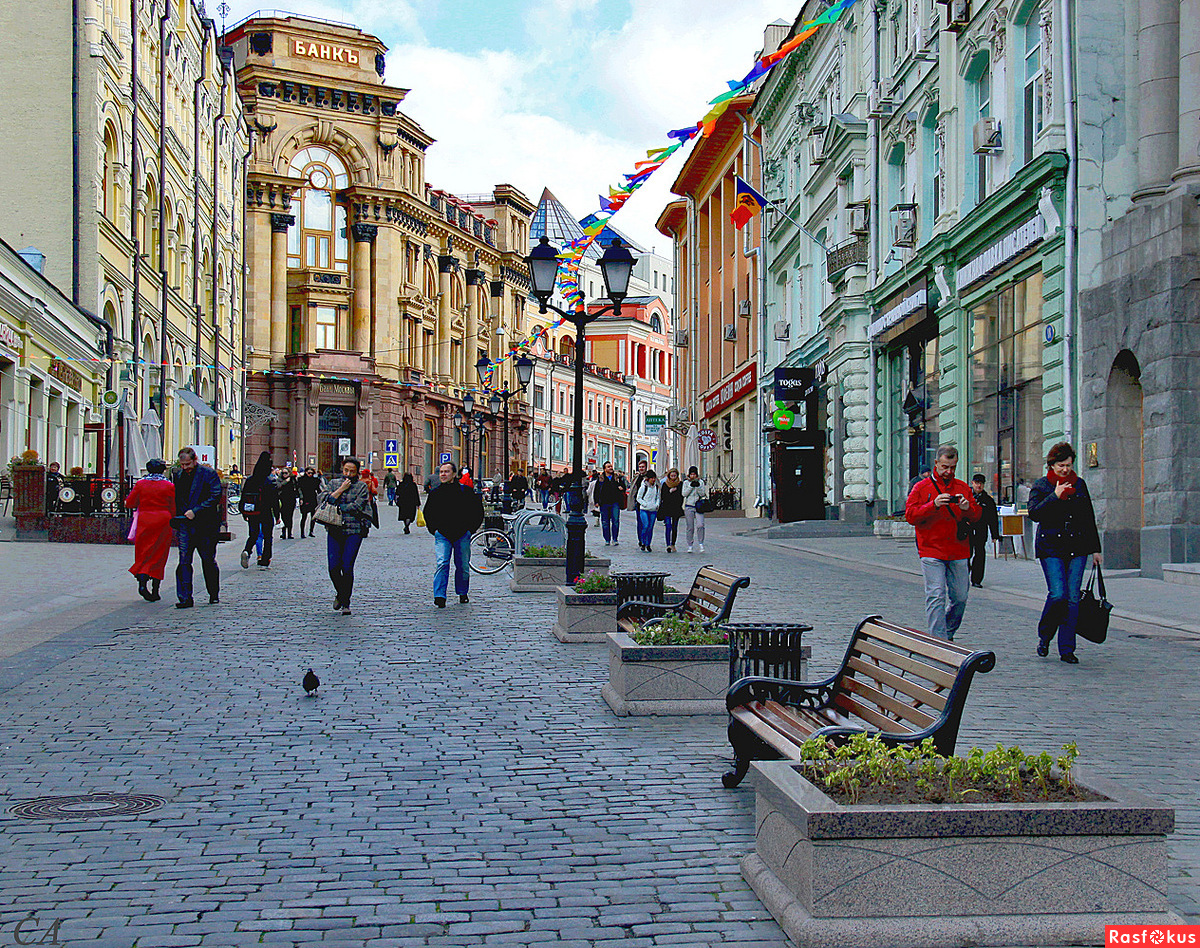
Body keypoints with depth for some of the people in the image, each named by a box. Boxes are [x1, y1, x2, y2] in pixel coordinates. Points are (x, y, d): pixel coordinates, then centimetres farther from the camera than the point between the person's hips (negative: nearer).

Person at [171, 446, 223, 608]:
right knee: (184, 561, -6)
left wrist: (195, 511, -18)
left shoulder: (209, 474, -5)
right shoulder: (178, 475, 11)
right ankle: (185, 598, -7)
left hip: (206, 525, -3)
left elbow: (215, 497, -12)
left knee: (208, 561, 7)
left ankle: (214, 594, 24)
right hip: (185, 525, 4)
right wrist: (176, 525, 11)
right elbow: (177, 501, 17)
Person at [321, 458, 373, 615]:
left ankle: (345, 603, 2)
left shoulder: (362, 487, 4)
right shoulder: (335, 483, 14)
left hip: (354, 531, -3)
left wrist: (337, 507, -6)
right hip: (335, 530, 3)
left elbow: (357, 506, -9)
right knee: (333, 568, -3)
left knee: (347, 567, -8)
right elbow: (326, 499, -2)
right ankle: (340, 594, 25)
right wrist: (341, 489, -7)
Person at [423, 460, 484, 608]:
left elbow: (478, 511, 8)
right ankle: (439, 596, -19)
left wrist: (471, 529, 3)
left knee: (463, 567, 8)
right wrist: (433, 529, 10)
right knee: (442, 564, -14)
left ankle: (462, 593, 28)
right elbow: (428, 513, 20)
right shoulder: (435, 493, 5)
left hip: (462, 535, 0)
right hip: (442, 535, 0)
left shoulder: (465, 491, 0)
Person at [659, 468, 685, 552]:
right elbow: (662, 496, 2)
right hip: (666, 509, -1)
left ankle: (673, 545, 18)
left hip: (676, 509, 1)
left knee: (675, 527, 6)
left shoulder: (680, 484, 7)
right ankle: (668, 545, -21)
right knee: (668, 526, -13)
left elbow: (682, 496, 6)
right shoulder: (665, 484, 7)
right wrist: (670, 491, -12)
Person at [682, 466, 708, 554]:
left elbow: (703, 494, -2)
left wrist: (698, 486, -16)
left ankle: (701, 544, -7)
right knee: (690, 527, 2)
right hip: (689, 507, 0)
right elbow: (684, 494, -6)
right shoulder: (686, 483, 6)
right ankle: (689, 546, 9)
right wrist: (691, 486, -15)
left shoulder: (701, 482, 6)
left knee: (700, 525, -16)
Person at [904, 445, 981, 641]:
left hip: (958, 553, 4)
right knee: (936, 597, -11)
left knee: (960, 597, 6)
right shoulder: (922, 488, 3)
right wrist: (933, 505, -19)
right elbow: (910, 515, -6)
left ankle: (948, 634, 27)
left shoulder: (963, 488, 14)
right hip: (931, 552, -4)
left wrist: (968, 508, -10)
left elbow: (977, 515, 13)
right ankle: (939, 641, -12)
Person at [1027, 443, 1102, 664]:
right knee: (1057, 595, -14)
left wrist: (1095, 549, 16)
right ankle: (1044, 637, 11)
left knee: (1073, 598, 0)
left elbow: (1089, 518, 17)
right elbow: (1034, 513, -12)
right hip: (1051, 548, -4)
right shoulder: (1041, 486, 2)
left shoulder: (1079, 484, 13)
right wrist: (1055, 496, -20)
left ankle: (1066, 649, 6)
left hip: (1077, 547, 4)